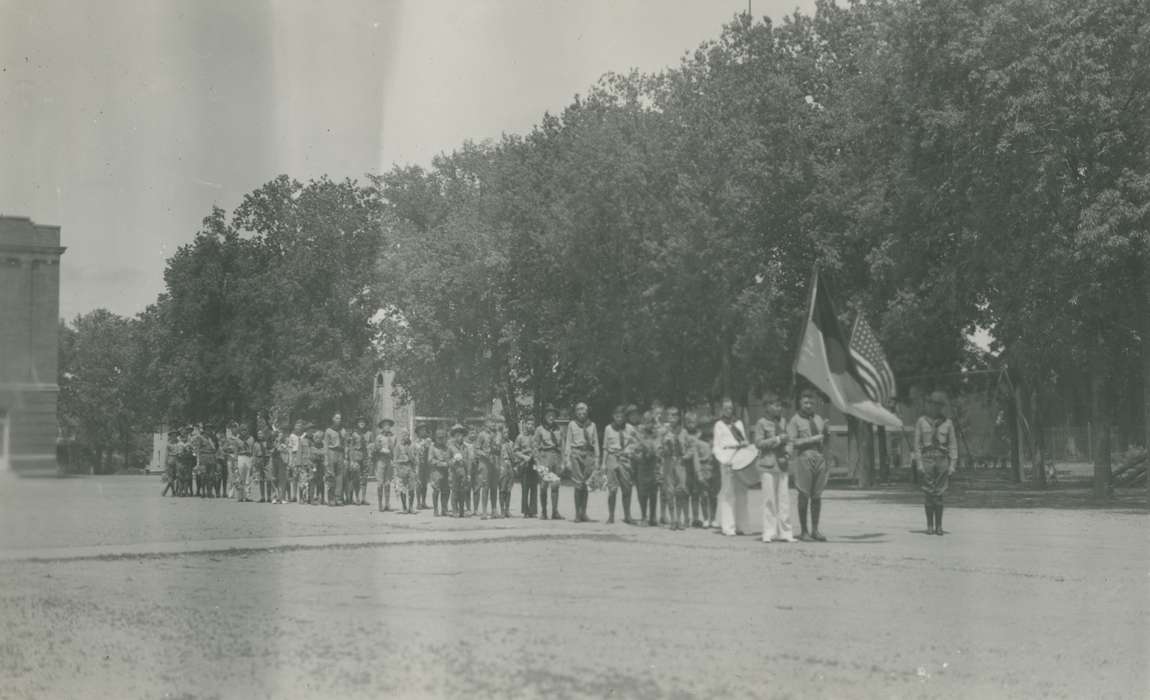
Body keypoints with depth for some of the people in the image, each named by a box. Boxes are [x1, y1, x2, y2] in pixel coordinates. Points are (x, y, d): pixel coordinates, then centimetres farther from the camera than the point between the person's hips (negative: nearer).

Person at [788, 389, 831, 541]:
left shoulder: (818, 419, 17)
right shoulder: (795, 421, 2)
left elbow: (827, 440, 22)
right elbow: (793, 442, -9)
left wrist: (827, 431, 1)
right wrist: (813, 439, -11)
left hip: (820, 458, 5)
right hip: (804, 458, -5)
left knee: (817, 496, 5)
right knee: (804, 496, -2)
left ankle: (815, 530, 11)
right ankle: (804, 531, 3)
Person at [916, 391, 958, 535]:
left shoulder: (947, 423, 4)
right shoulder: (921, 422, 3)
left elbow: (953, 445, 4)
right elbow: (917, 444, 2)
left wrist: (953, 465, -5)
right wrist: (919, 463, -7)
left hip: (942, 460, 0)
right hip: (927, 460, 0)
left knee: (939, 494, -1)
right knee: (928, 494, 0)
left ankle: (939, 526, 5)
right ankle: (929, 526, 6)